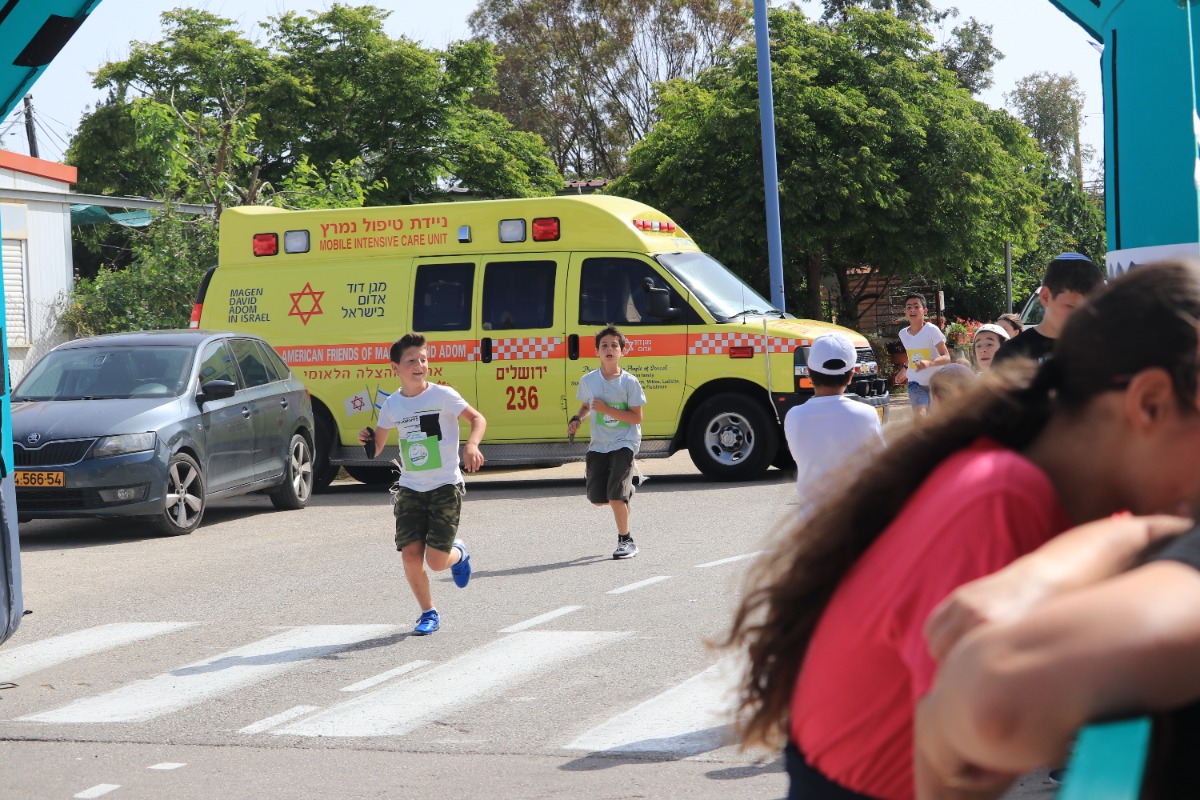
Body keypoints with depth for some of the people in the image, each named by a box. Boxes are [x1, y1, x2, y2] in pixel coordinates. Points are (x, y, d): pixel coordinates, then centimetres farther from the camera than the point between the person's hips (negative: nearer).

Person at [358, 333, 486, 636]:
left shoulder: (442, 395, -9)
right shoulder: (392, 404, 4)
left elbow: (477, 419, -7)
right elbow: (377, 446, 16)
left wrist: (471, 445, -26)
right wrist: (368, 440, -8)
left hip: (445, 487, -3)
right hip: (410, 489, 4)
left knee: (436, 561, -9)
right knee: (410, 555, -7)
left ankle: (458, 553, 28)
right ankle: (428, 613, 15)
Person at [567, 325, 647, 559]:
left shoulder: (629, 382, -10)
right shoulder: (588, 380, 2)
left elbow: (637, 417, -11)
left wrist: (607, 410, -19)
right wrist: (577, 420, -1)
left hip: (624, 443, -5)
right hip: (598, 445, 5)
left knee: (615, 495, -16)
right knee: (597, 498, 5)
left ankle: (626, 540, 2)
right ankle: (625, 491, 39)